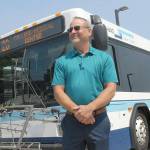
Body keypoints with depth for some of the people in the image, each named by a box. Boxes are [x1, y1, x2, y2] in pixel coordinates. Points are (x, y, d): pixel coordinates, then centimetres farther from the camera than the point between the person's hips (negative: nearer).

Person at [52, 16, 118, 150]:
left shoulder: (104, 58, 5)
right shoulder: (62, 61, 8)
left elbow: (111, 89, -3)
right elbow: (58, 91, 1)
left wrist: (89, 108, -16)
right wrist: (76, 110, -15)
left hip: (99, 121, 0)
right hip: (71, 121, 1)